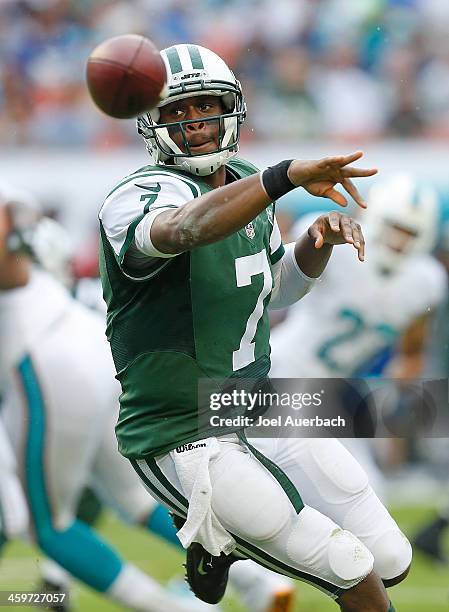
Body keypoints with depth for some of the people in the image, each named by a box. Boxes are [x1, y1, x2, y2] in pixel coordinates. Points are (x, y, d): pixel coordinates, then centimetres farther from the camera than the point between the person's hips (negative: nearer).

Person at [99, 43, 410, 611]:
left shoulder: (246, 185, 10)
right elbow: (182, 228, -42)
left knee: (391, 561, 8)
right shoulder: (136, 198, -17)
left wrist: (321, 238, 3)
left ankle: (220, 539, 21)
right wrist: (290, 175, -53)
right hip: (185, 441, -8)